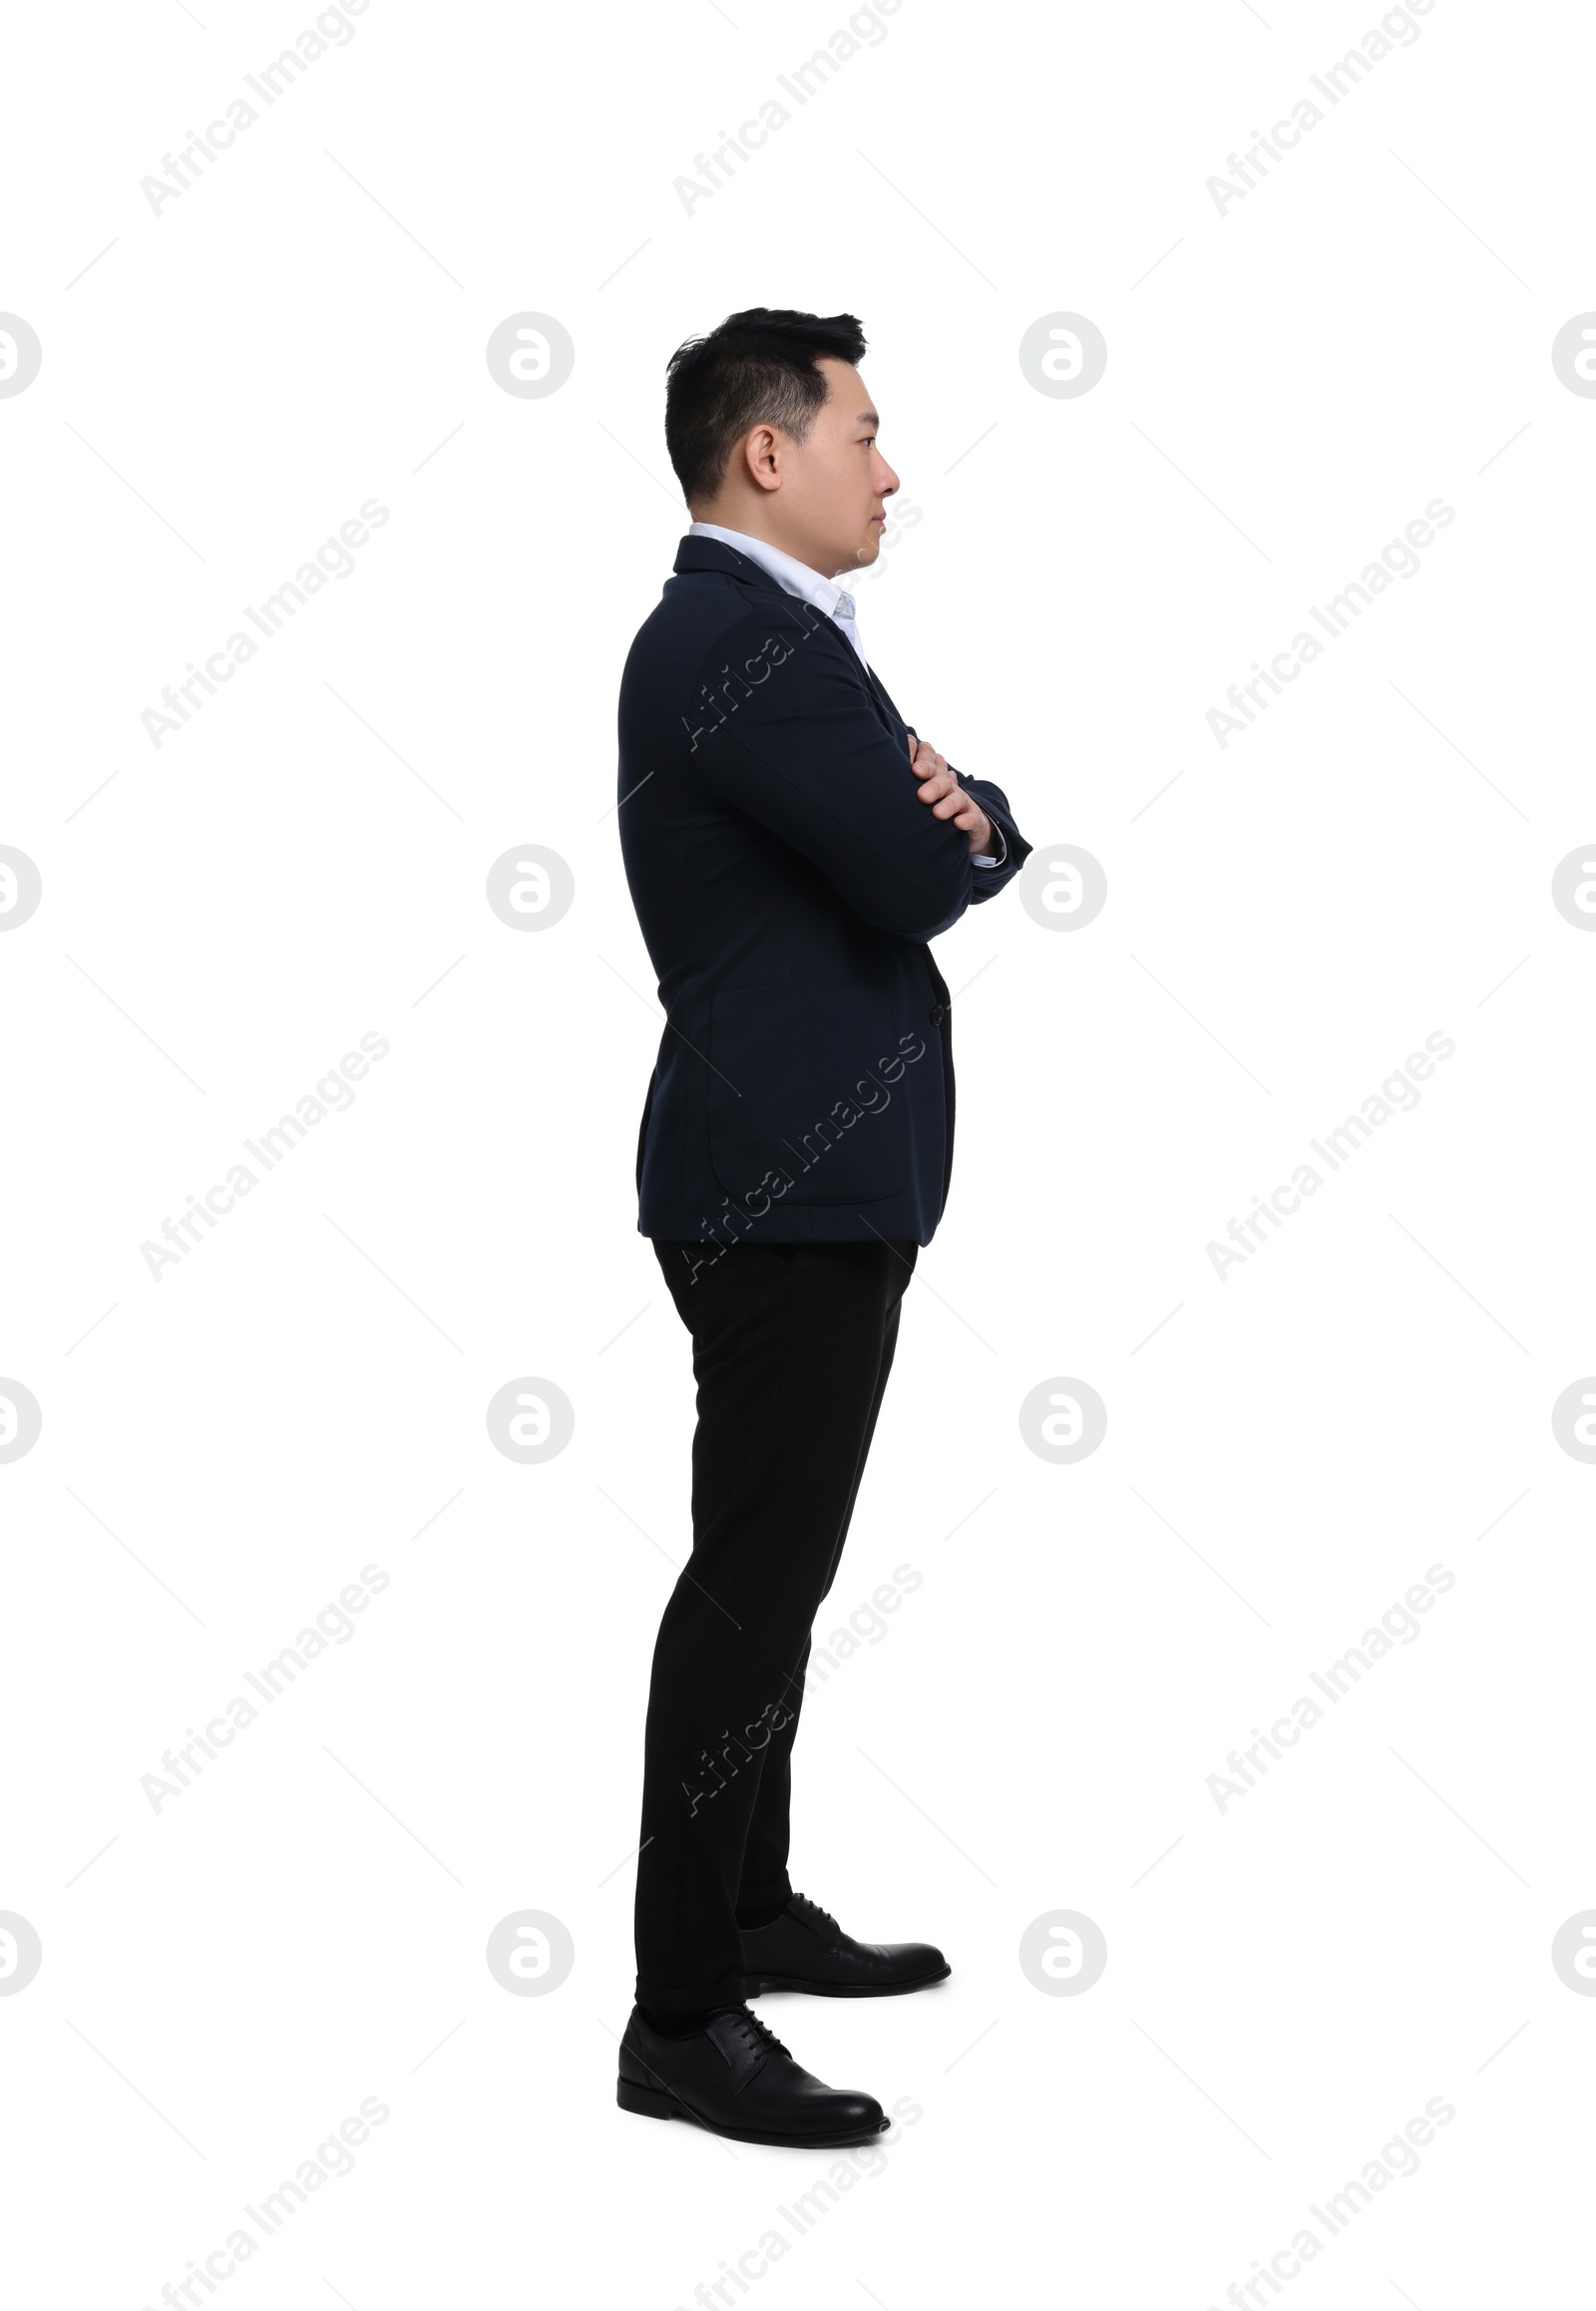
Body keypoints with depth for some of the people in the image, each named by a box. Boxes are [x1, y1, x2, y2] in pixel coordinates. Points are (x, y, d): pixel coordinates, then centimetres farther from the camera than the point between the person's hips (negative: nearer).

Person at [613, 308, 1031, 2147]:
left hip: (820, 1170, 10)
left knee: (774, 1566, 17)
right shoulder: (730, 642, -16)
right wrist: (946, 822, 2)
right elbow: (924, 886, -21)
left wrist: (954, 812, -9)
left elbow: (978, 850, 14)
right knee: (755, 1577, -6)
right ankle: (681, 2018, 1)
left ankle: (750, 1907, 31)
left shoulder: (772, 635, 17)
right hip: (783, 1181, -10)